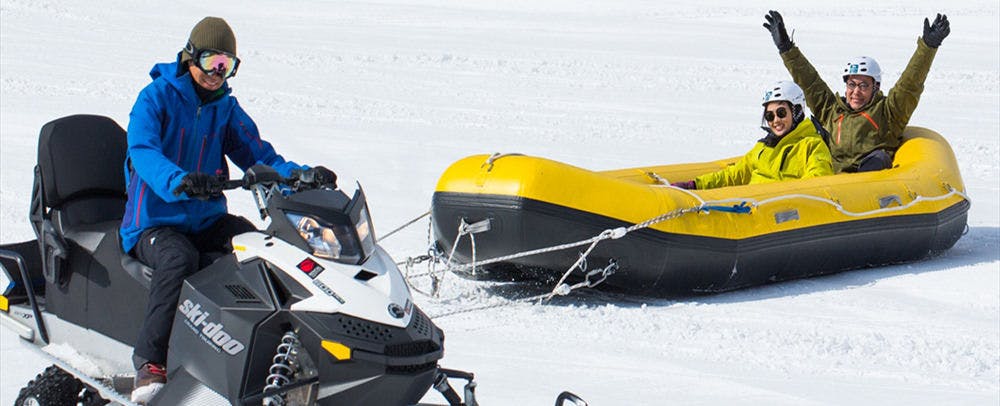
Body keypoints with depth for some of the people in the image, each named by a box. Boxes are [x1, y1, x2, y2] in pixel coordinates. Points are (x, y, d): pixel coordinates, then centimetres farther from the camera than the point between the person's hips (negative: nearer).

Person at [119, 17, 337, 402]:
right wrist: (180, 181, -43)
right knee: (179, 259, -38)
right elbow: (143, 152, -21)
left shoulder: (226, 109, 13)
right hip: (154, 221, -5)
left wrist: (304, 175, -13)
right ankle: (150, 363, -38)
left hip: (209, 219, 5)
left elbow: (258, 156, 7)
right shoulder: (155, 98, -5)